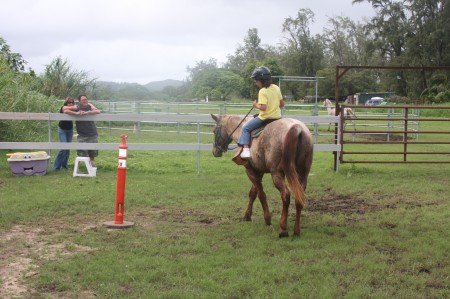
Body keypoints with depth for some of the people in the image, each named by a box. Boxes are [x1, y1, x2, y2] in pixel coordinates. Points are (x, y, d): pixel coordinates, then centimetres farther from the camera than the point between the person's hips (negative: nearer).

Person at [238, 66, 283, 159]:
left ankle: (246, 150, -7)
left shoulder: (262, 91, -17)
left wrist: (256, 105, -7)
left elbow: (263, 107, -25)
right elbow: (281, 104, 9)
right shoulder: (276, 88, 5)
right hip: (277, 116, 7)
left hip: (265, 118, -7)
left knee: (246, 128, 5)